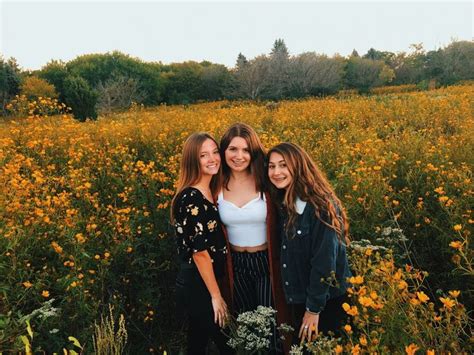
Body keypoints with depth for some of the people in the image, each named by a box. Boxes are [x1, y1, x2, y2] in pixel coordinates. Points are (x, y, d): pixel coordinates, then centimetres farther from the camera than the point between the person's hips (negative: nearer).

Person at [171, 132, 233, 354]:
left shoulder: (209, 192, 6)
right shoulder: (191, 198, -22)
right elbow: (199, 251, -22)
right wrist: (216, 296, -16)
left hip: (206, 283, 9)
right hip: (199, 287, -9)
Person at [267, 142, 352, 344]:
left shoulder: (320, 206, -22)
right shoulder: (285, 205, 2)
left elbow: (324, 262, -22)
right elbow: (286, 256, 4)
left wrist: (314, 308, -18)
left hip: (327, 301, -7)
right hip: (298, 299, 7)